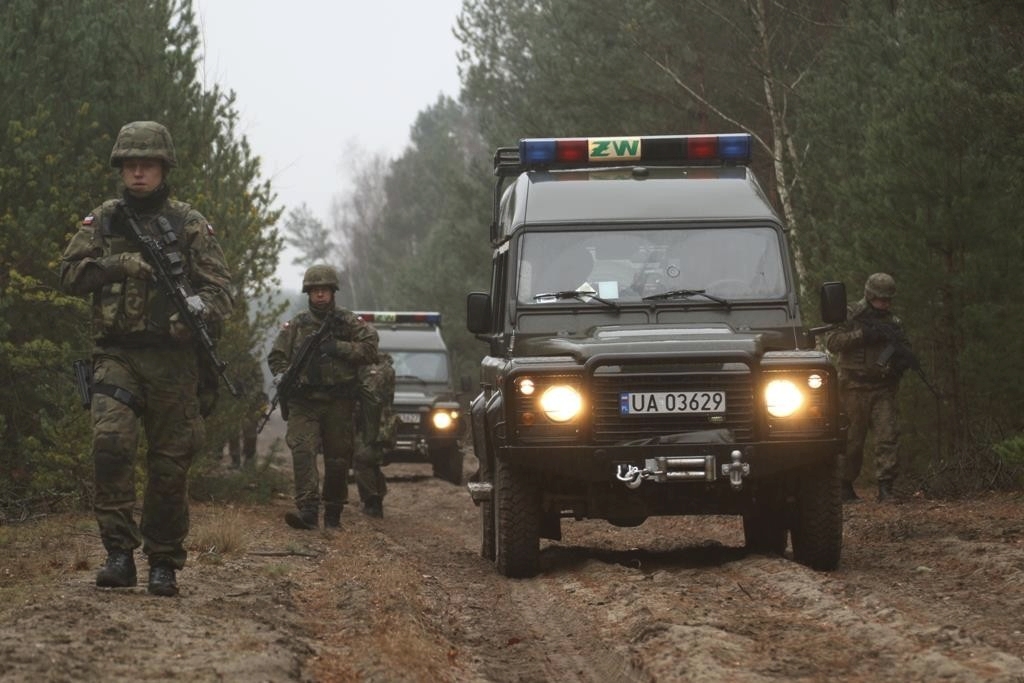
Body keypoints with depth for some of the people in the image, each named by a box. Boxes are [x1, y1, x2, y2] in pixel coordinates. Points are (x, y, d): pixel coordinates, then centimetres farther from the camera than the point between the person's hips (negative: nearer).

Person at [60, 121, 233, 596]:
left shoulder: (190, 225, 7)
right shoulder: (102, 221, 11)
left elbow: (220, 288, 3)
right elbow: (70, 275, 4)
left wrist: (197, 311, -19)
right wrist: (118, 265, -12)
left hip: (172, 359, 0)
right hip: (115, 355, 0)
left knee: (170, 465, 1)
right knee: (110, 442, -21)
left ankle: (163, 564, 14)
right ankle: (119, 552, -16)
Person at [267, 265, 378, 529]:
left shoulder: (349, 322, 6)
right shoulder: (295, 326, 11)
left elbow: (370, 349, -5)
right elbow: (276, 356, 14)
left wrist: (337, 347, -14)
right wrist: (281, 376, -6)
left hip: (339, 405, 0)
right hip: (304, 404, 0)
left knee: (338, 459, 5)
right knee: (303, 451, -17)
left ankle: (333, 514, 18)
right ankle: (307, 511, -25)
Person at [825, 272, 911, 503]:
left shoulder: (893, 323, 13)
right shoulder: (850, 316, 1)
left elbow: (904, 352, 19)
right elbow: (832, 341, -11)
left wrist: (904, 360, -5)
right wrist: (862, 334, -18)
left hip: (883, 389, 3)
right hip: (855, 388, -3)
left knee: (889, 436, -10)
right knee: (852, 440, 3)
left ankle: (885, 487, -10)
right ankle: (845, 486, 17)